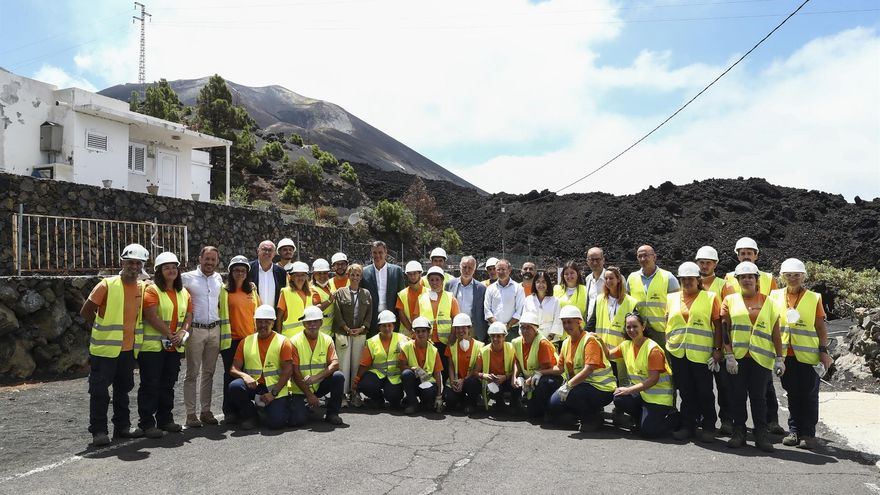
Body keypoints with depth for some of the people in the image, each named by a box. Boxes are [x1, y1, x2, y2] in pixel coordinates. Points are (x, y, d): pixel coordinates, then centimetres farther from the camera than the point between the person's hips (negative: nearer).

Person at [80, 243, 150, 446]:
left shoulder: (143, 288, 4)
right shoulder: (107, 285, -10)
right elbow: (86, 312, -6)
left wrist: (130, 331, 9)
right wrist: (104, 328, -1)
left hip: (128, 348, 5)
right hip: (105, 348, -5)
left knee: (123, 389, 16)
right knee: (99, 391, 0)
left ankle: (122, 426, 27)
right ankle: (98, 431, 9)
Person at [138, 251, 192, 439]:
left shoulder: (183, 293, 13)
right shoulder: (152, 290, -8)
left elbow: (189, 315, 10)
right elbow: (152, 316, -17)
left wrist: (182, 332, -8)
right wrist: (170, 334, -16)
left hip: (174, 347, 6)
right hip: (153, 346, -6)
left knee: (168, 385, 14)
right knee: (150, 385, -1)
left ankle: (165, 420, 24)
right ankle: (147, 423, 6)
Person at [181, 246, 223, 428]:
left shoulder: (218, 278, 12)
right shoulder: (187, 278, -3)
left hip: (214, 330, 4)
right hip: (195, 330, -4)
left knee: (209, 372, 10)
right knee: (192, 372, 0)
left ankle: (206, 410, 17)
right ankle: (190, 413, 4)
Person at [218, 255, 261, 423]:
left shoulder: (252, 289, 12)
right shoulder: (224, 290, -1)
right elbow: (220, 312, -3)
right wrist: (225, 334, -8)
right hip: (232, 339, -3)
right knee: (231, 375, 3)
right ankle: (229, 412, 12)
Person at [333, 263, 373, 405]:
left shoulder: (366, 293, 10)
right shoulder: (340, 292, 4)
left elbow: (369, 314, 7)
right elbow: (337, 313, -1)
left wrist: (362, 328, -5)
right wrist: (347, 328, -9)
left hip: (360, 333, 2)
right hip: (343, 333, -2)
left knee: (357, 363, 3)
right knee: (344, 363, -3)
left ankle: (355, 391, 10)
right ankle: (343, 393, 3)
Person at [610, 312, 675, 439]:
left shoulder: (653, 349, -19)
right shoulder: (626, 345, 2)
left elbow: (653, 379, -21)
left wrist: (629, 390, -22)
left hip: (659, 397, -6)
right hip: (641, 392, 6)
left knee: (647, 431, -17)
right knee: (619, 399, -22)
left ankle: (673, 419, 12)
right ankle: (642, 418, 7)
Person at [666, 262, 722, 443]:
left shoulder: (710, 297, 1)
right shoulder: (671, 298, 11)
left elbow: (717, 325, -1)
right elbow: (666, 324, 14)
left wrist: (717, 350, -6)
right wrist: (665, 347, 8)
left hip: (702, 353, -3)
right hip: (678, 353, 3)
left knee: (705, 392, 4)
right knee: (686, 392, 11)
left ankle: (708, 427, 16)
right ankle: (687, 426, 20)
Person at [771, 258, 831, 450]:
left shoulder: (814, 298, 1)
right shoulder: (775, 296, 6)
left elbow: (821, 327, 1)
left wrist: (823, 351, -6)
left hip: (808, 354, -2)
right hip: (786, 354, 2)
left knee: (809, 395, 3)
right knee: (792, 394, 11)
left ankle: (808, 434, 11)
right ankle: (794, 431, 19)